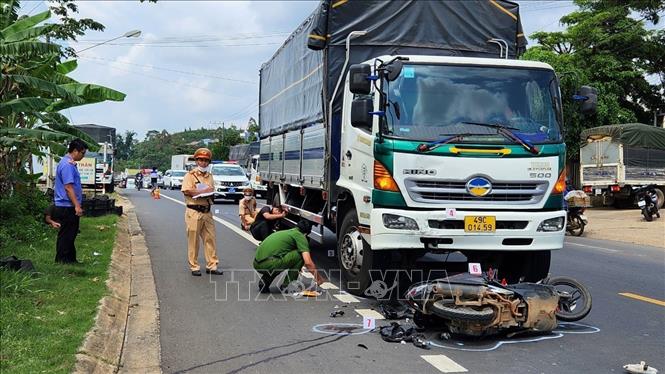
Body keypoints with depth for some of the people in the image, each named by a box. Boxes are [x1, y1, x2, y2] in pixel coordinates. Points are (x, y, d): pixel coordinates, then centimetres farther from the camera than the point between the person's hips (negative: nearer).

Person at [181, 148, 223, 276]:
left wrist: (211, 193, 0)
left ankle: (211, 266, 10)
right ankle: (194, 267, 7)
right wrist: (202, 191, -13)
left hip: (207, 211, 6)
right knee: (193, 240, -1)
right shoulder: (190, 175, -2)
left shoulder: (209, 176, 18)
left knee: (211, 239, 4)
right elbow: (186, 191, -13)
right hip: (194, 212, -6)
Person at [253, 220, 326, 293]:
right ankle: (287, 285, 8)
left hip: (257, 264, 8)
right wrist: (318, 277, 9)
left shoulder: (286, 232, 29)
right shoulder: (300, 236, 5)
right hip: (268, 264, -8)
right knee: (300, 255, 3)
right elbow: (308, 262, -6)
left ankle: (264, 282, 16)